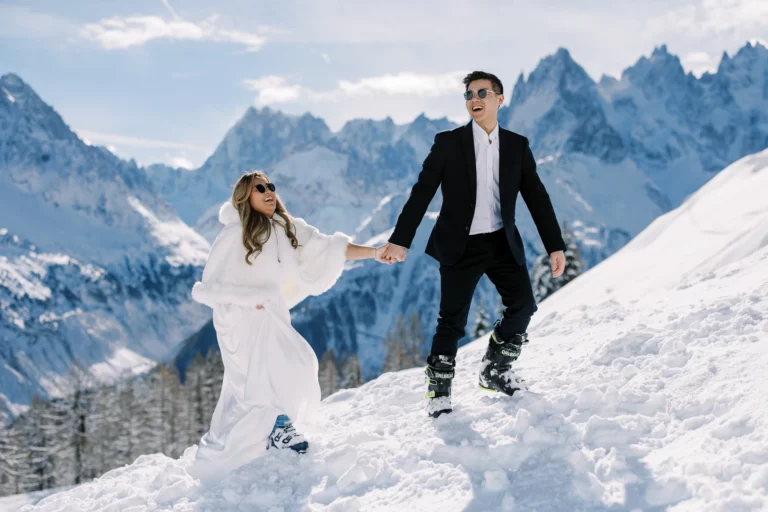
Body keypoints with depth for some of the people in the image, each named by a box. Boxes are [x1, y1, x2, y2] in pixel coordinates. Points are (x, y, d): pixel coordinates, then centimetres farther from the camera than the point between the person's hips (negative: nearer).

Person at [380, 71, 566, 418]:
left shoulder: (517, 146, 4)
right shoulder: (448, 143, -4)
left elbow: (537, 198, 5)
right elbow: (421, 193, -7)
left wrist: (555, 246, 1)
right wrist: (400, 240, -13)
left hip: (503, 243, 3)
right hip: (461, 245, -3)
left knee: (523, 305, 0)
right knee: (453, 320, -2)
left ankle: (495, 371, 22)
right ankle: (439, 389, 16)